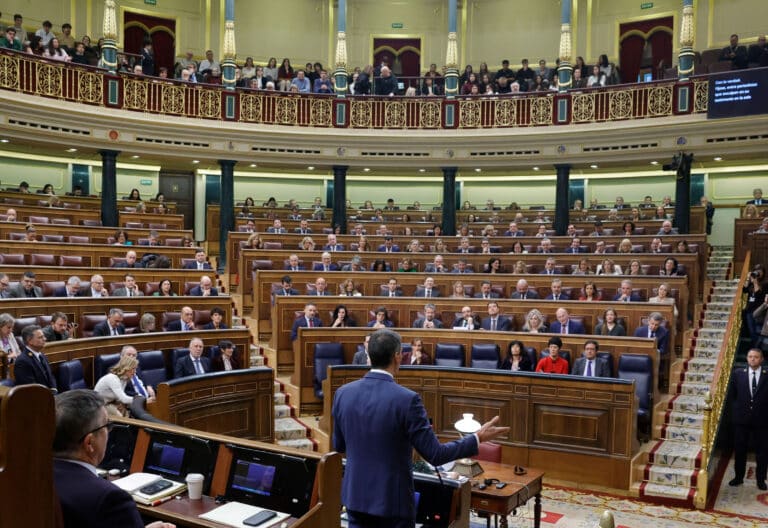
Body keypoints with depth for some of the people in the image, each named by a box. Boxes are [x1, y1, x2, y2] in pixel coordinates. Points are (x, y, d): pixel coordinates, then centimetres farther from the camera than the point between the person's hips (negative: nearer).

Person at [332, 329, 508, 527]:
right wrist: (478, 438, -5)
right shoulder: (406, 399, -20)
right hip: (391, 499, -4)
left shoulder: (343, 393, -5)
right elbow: (435, 454, -15)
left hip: (355, 495, 5)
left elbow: (339, 446, 8)